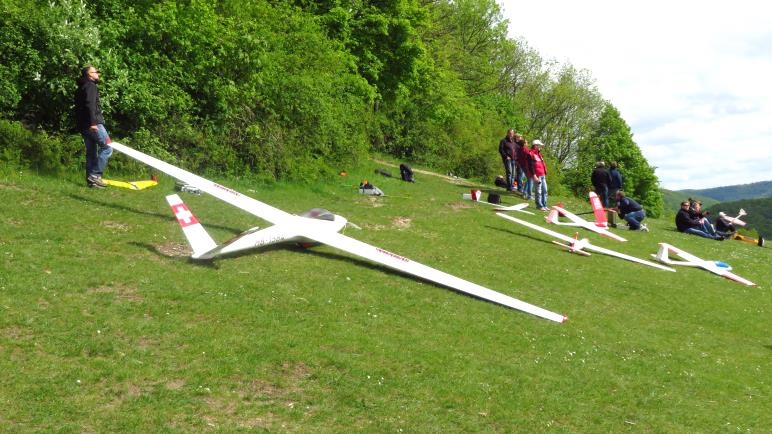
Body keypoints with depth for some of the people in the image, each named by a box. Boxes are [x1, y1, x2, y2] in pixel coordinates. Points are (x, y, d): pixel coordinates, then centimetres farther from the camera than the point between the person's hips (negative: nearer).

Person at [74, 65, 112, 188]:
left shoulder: (81, 88, 23)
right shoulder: (91, 86, -6)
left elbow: (79, 107, 23)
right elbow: (90, 105, -20)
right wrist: (93, 122, -24)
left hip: (83, 125, 10)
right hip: (93, 124, -10)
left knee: (91, 152, 11)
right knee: (107, 148, -8)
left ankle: (91, 180, 12)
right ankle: (95, 174, -14)